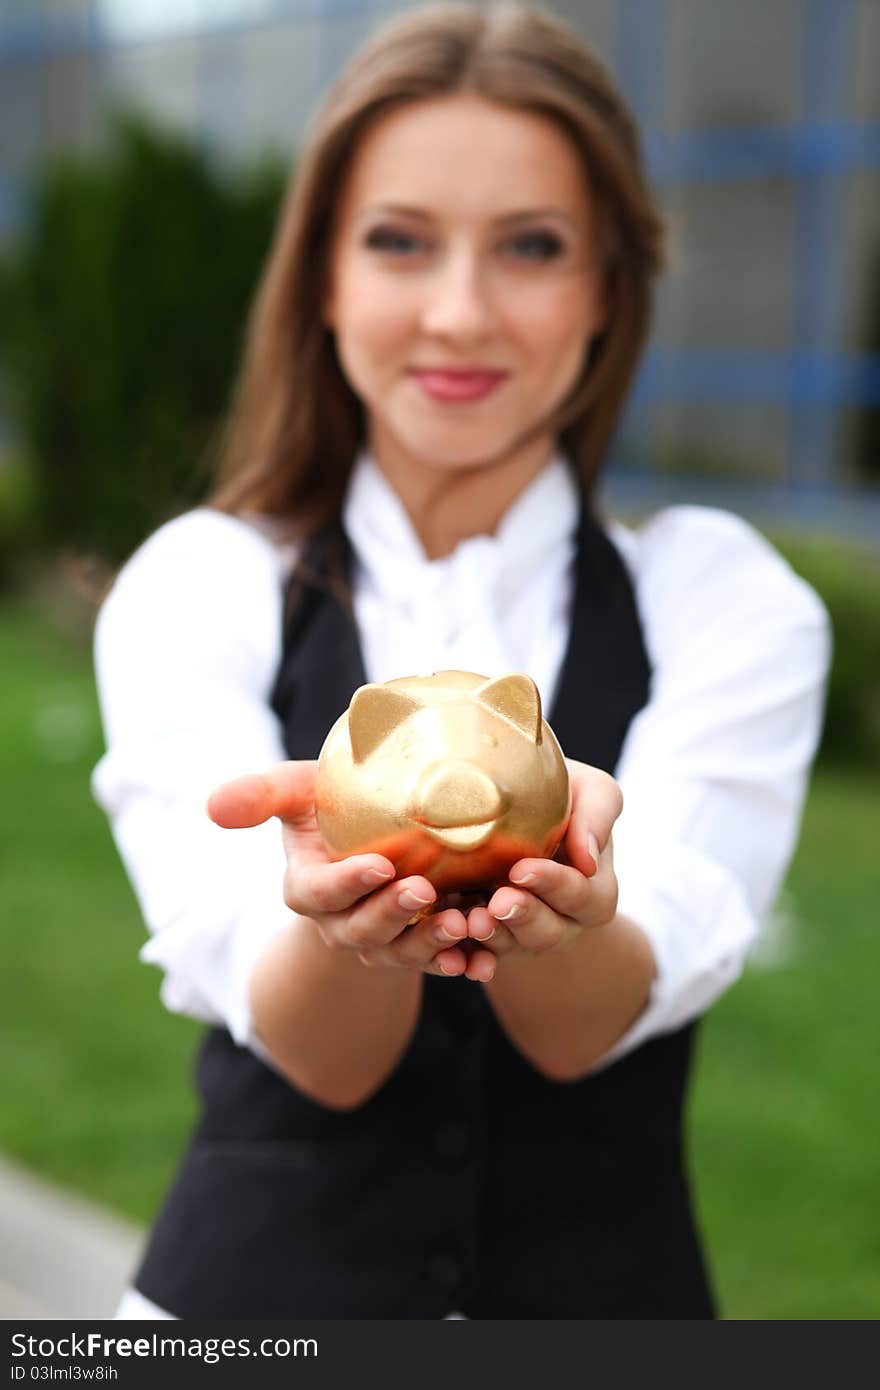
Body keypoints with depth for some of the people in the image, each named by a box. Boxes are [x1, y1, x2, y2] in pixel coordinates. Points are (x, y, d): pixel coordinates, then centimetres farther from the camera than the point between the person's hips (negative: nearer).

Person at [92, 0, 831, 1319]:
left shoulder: (729, 602, -6)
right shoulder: (195, 591, -6)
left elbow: (586, 1032, -18)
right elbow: (315, 1058, -17)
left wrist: (553, 892, -38)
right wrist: (346, 908, -37)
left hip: (606, 1292, 1)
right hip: (257, 1284, 0)